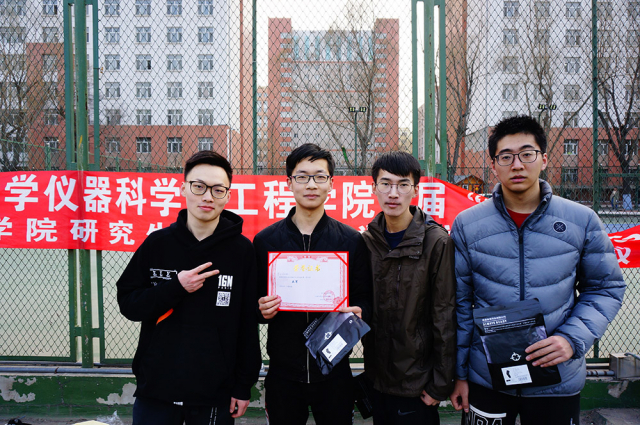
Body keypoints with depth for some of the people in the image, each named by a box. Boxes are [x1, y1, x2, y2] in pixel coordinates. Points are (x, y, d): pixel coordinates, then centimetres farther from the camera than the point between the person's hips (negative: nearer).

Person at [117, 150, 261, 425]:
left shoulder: (242, 250, -6)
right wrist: (175, 288, -15)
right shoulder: (157, 243, -2)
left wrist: (244, 386, -2)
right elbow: (127, 304, 0)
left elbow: (248, 324, -3)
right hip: (155, 390, 1)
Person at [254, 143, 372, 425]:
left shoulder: (351, 240, 1)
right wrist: (263, 310, -14)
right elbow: (254, 301, 7)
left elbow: (365, 298, 4)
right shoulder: (265, 240, 2)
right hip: (283, 372, 1)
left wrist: (358, 312, -17)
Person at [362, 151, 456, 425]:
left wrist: (441, 384, -11)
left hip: (417, 382, -4)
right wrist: (368, 366, 4)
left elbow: (445, 317, -12)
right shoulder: (367, 241, 2)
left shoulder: (436, 242, -13)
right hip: (377, 379, 4)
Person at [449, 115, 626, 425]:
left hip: (559, 378, 1)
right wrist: (458, 373, 1)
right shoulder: (467, 224, -4)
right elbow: (459, 303, -1)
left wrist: (573, 338, -12)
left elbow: (606, 288, 4)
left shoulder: (582, 221, -4)